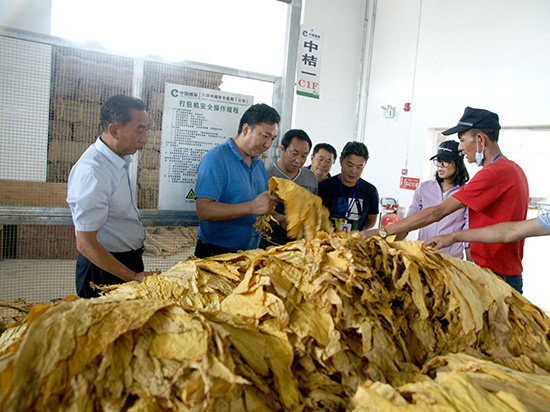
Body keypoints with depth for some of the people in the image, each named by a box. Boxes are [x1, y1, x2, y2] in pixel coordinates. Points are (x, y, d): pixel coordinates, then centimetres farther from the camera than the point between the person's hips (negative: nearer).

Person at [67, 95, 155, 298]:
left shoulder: (120, 160, 4)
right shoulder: (91, 172, -25)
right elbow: (85, 243, -25)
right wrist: (132, 277, -23)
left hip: (129, 261, 9)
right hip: (104, 269, -9)